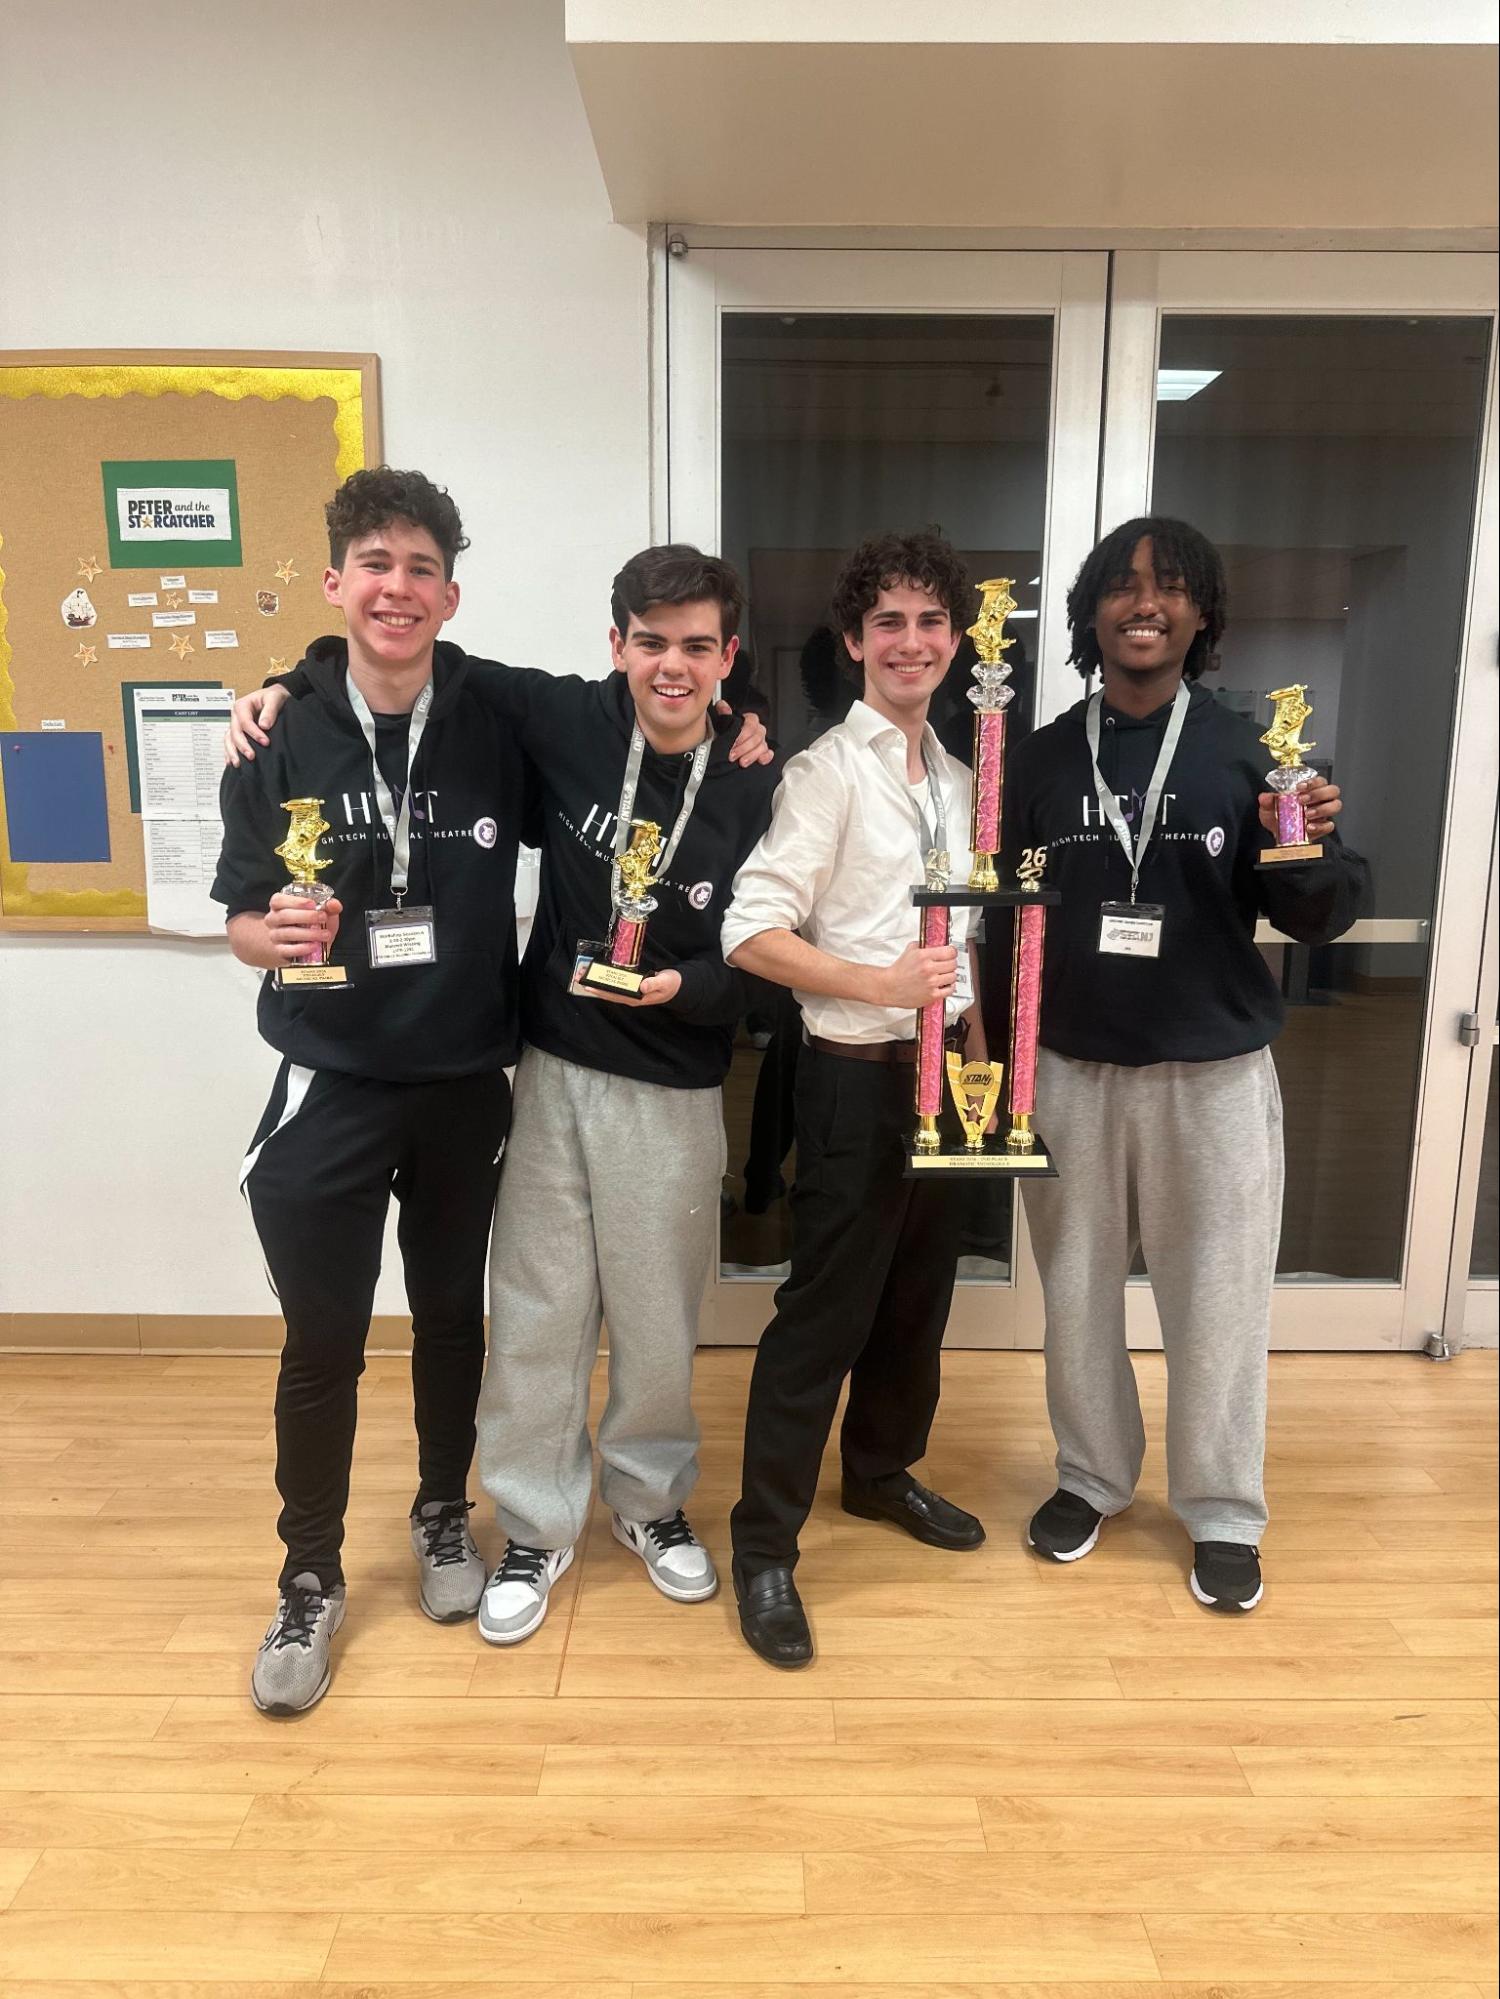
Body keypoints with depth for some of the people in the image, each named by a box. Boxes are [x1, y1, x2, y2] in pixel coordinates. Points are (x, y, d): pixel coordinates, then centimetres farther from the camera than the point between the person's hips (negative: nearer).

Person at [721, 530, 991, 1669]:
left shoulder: (954, 776, 12)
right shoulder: (829, 770, -11)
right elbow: (752, 931, -18)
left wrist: (979, 1049, 13)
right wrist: (877, 984, -25)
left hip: (940, 1069, 7)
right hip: (858, 1072, -7)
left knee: (918, 1294, 18)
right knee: (826, 1311, -1)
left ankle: (883, 1473, 40)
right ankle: (764, 1545, 15)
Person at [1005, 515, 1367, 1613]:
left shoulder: (1245, 749, -2)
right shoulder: (1042, 758, 2)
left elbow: (1315, 917, -2)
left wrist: (1311, 851, -24)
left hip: (1215, 1071, -1)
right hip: (1071, 1068, 2)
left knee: (1217, 1298, 9)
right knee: (1077, 1290, 14)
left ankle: (1225, 1512, 29)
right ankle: (1091, 1476, 35)